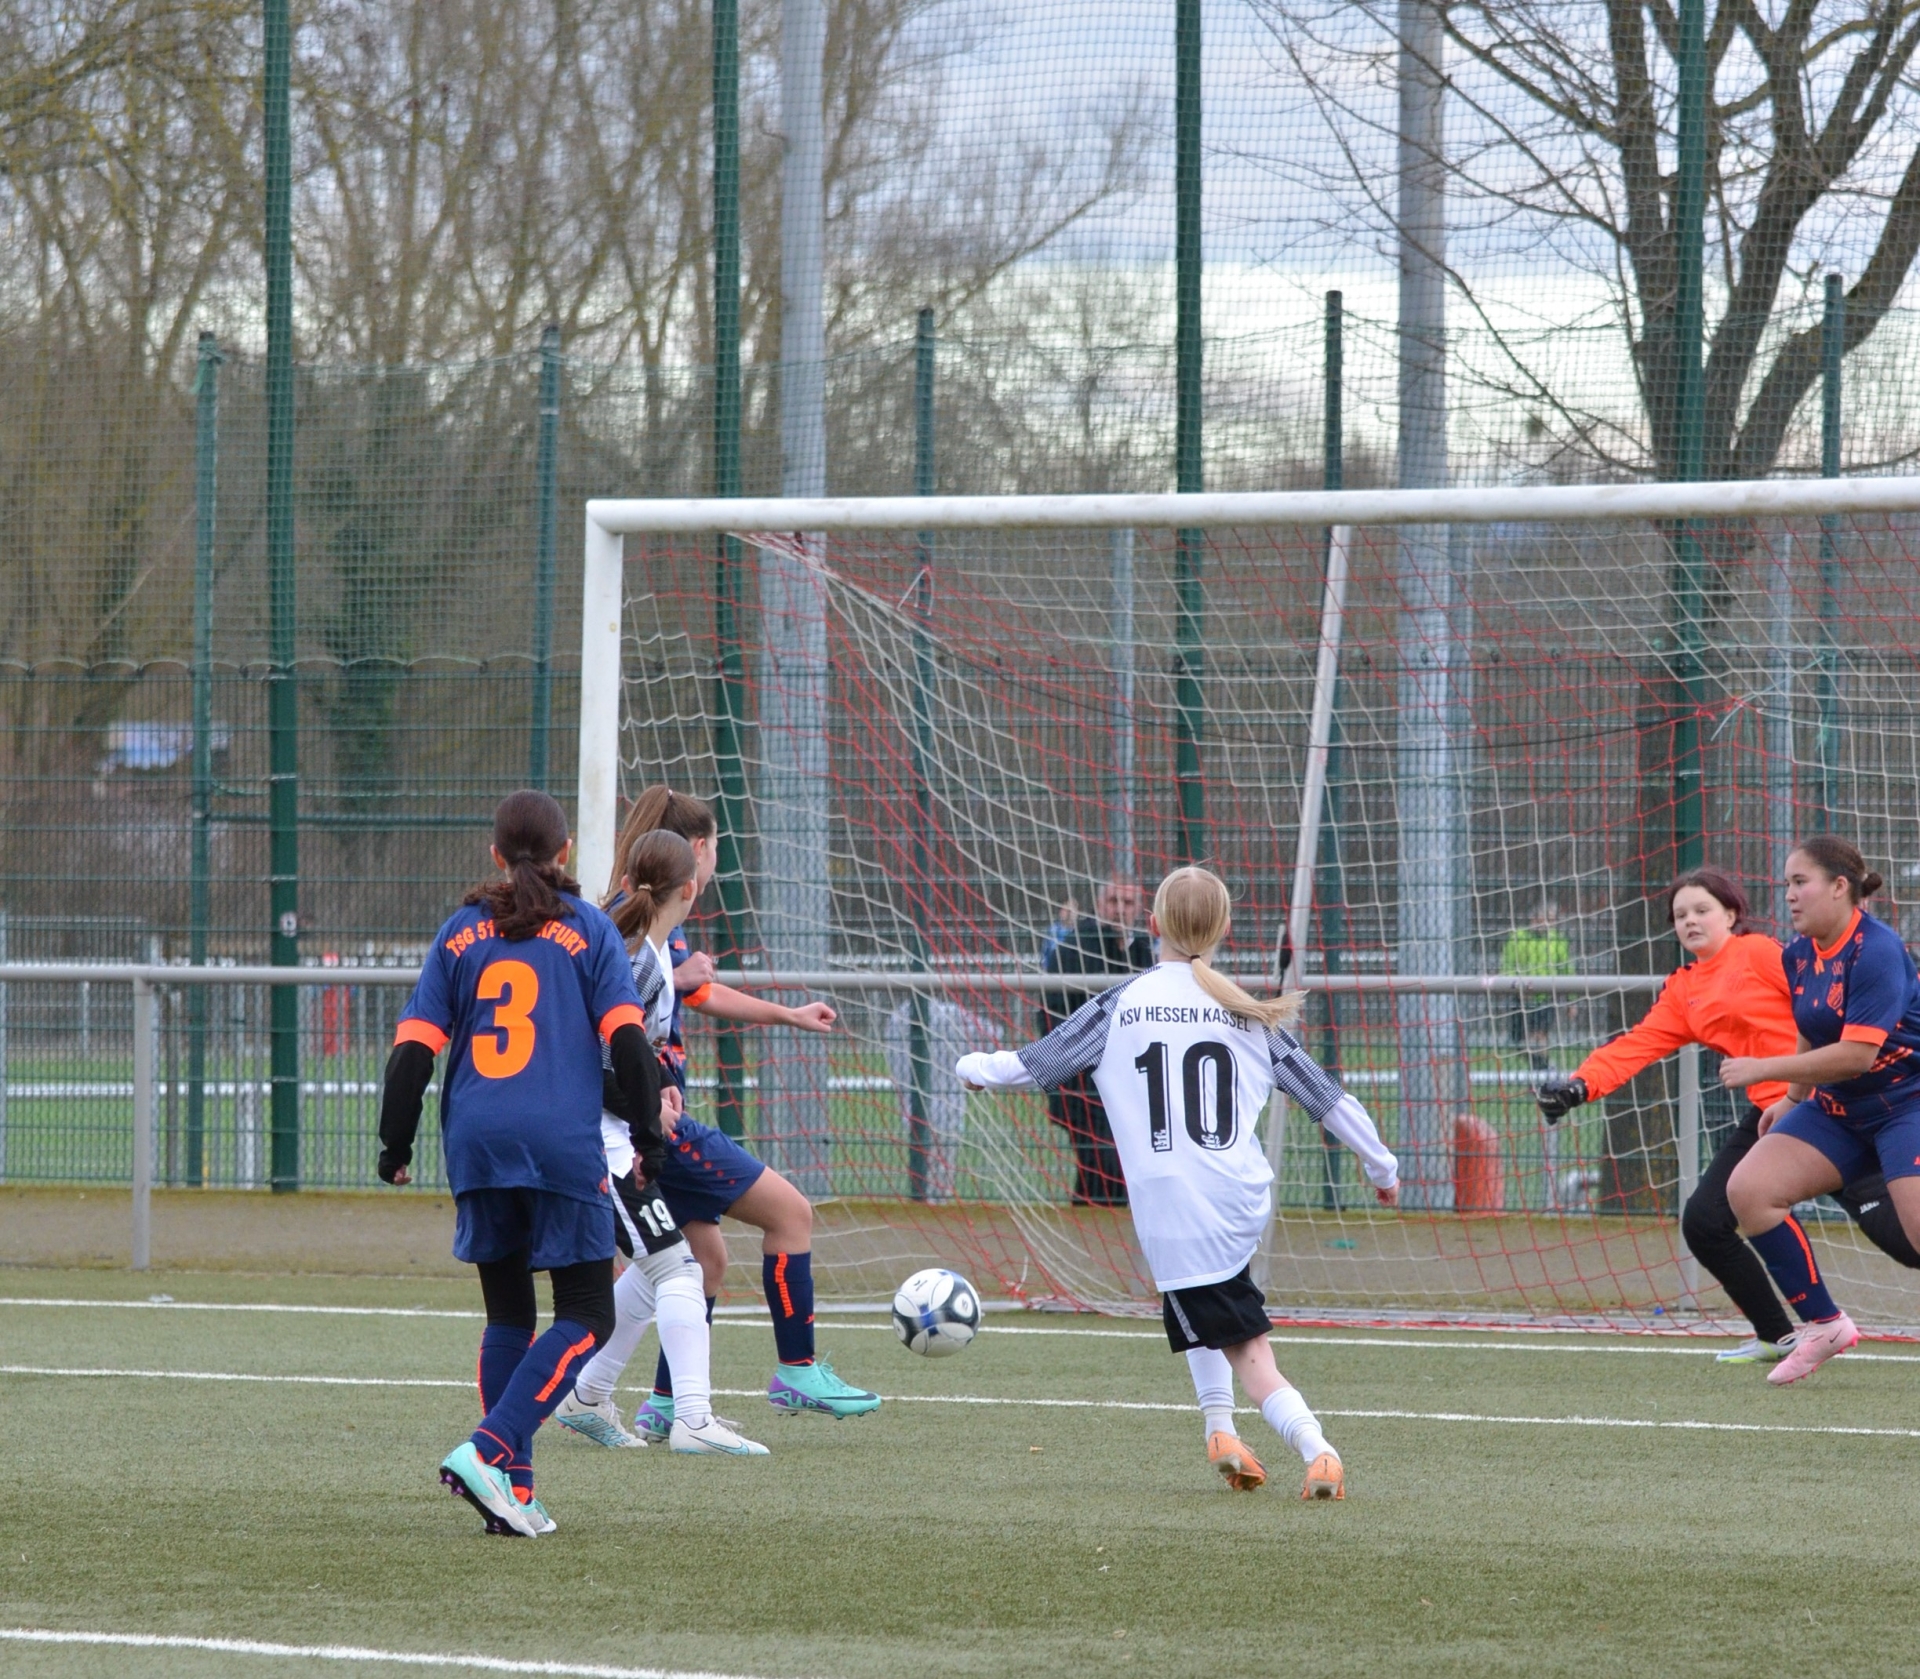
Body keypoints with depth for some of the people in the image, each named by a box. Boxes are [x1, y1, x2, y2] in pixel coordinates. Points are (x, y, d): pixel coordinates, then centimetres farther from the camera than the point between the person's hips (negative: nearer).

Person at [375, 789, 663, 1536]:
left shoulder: (461, 933, 11)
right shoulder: (587, 930, 3)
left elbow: (414, 1046, 7)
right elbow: (627, 1039, -3)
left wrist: (396, 1144, 15)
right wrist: (649, 1139, 3)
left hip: (477, 1143, 4)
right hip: (563, 1144, -4)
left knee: (507, 1316, 14)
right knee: (586, 1316, 1)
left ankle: (513, 1489, 7)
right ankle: (489, 1450, -18)